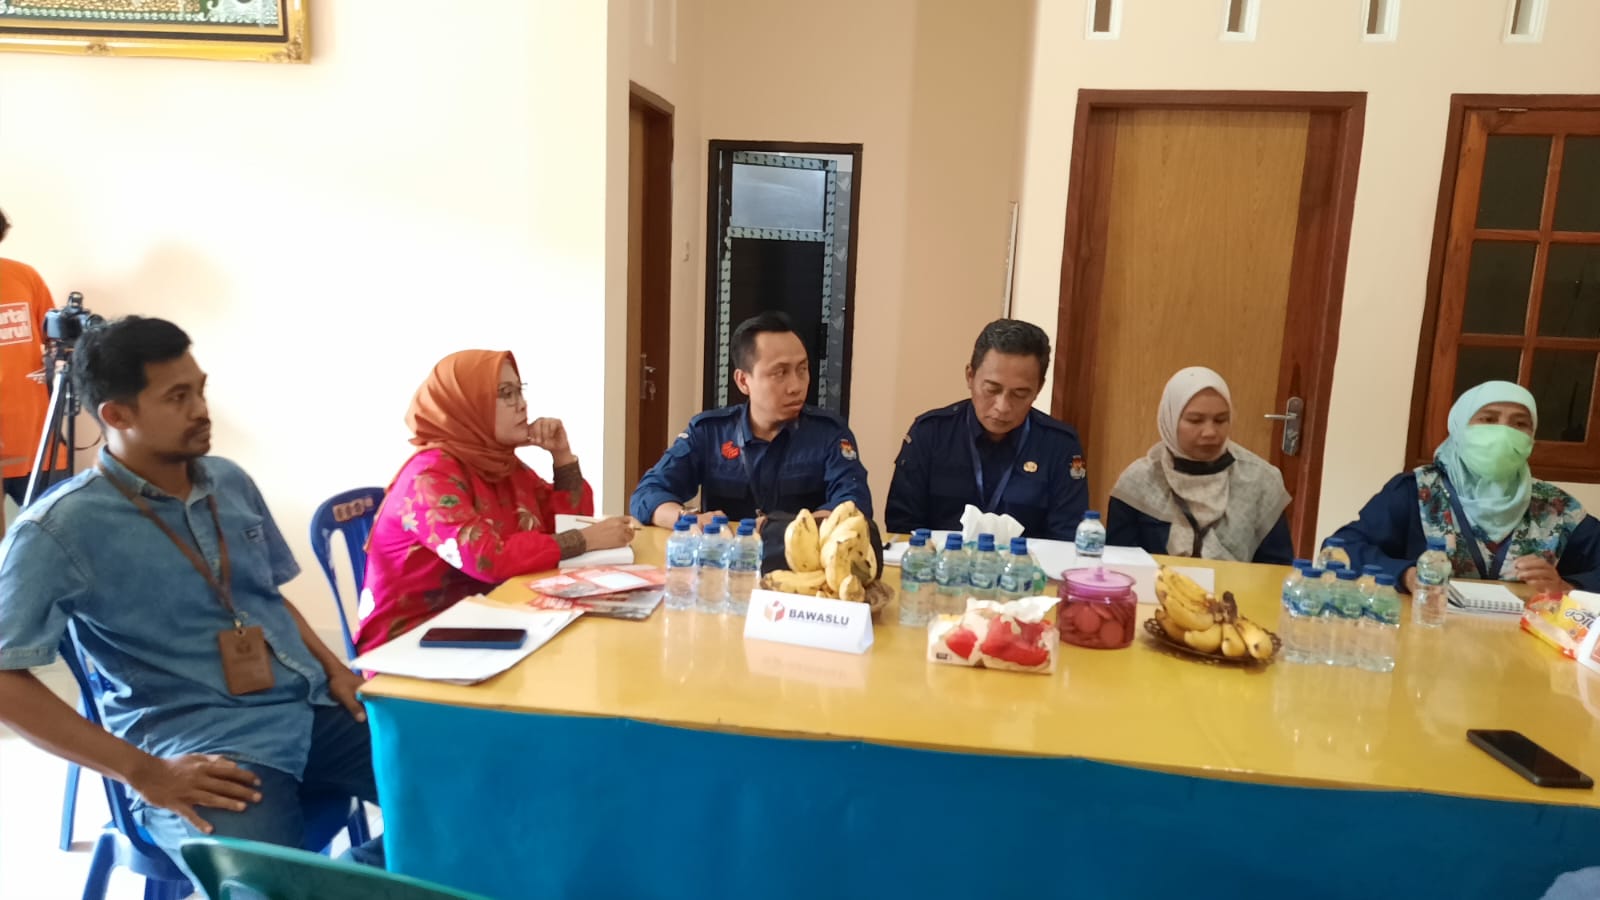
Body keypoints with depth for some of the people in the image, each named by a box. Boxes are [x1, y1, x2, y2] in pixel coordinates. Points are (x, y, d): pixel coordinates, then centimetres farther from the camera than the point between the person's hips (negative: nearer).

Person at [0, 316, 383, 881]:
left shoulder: (230, 482, 10)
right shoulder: (60, 530, -7)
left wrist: (335, 669, 4)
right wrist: (144, 773, -15)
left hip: (314, 708, 6)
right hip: (202, 745, -6)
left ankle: (349, 878, 11)